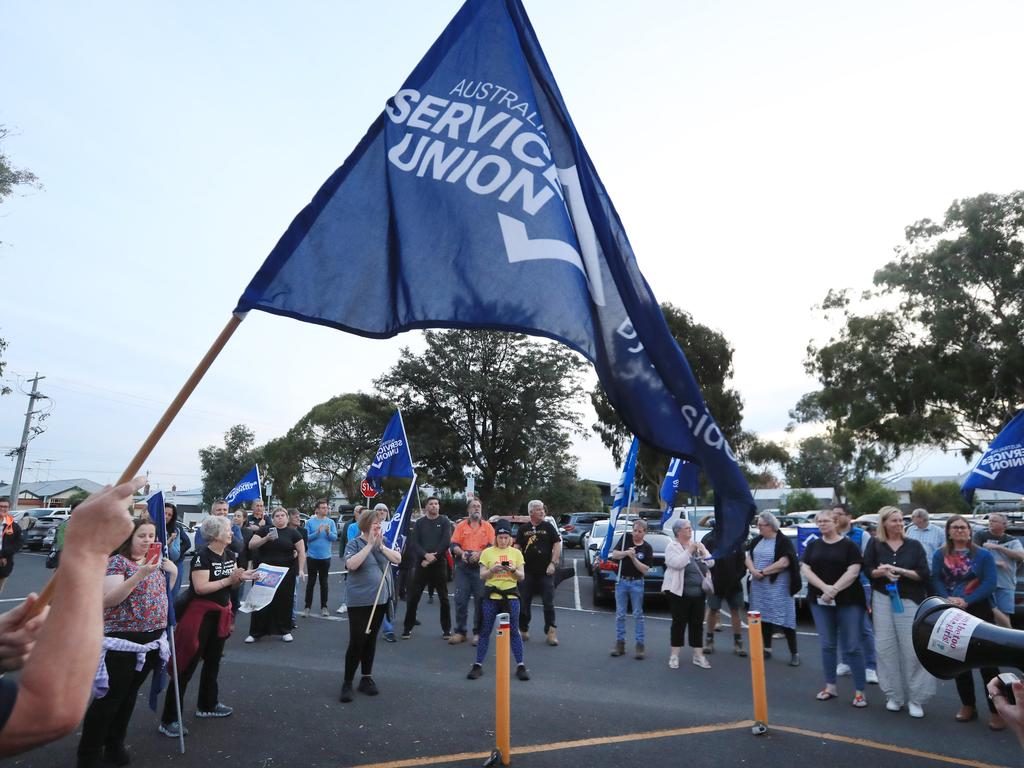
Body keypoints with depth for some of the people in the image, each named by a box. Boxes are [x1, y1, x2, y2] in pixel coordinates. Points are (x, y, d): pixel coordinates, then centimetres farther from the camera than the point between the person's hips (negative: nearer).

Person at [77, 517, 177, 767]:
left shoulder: (156, 559, 7)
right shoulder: (118, 561, -12)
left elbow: (174, 571, 24)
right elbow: (108, 599, -21)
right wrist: (140, 574, -31)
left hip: (152, 640, 6)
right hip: (123, 640, -6)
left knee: (129, 694, 18)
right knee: (109, 697, 0)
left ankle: (114, 745, 34)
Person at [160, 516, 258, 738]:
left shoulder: (229, 555, 5)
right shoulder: (202, 556, -19)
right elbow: (201, 588, -26)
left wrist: (241, 578, -8)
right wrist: (229, 579, -26)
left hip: (220, 615, 8)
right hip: (201, 615, -8)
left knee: (213, 662, 20)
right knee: (186, 666, -2)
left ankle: (207, 705, 36)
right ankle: (169, 720, 7)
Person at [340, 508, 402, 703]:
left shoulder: (383, 542, 4)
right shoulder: (354, 544, -10)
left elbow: (398, 559, -5)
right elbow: (351, 565, -26)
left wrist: (381, 546, -18)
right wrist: (370, 544, -26)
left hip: (380, 600, 5)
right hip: (359, 601, -5)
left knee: (371, 640, 14)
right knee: (357, 642, -5)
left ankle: (366, 678, 27)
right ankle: (347, 683, 11)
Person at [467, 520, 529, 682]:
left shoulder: (516, 553, 6)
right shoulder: (487, 552, 3)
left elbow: (522, 577, 6)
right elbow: (482, 576, 1)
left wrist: (513, 570, -14)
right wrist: (493, 570, -18)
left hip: (510, 595, 0)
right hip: (491, 596, 0)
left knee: (514, 631, 2)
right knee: (485, 631, 5)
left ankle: (520, 665, 12)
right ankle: (478, 665, 15)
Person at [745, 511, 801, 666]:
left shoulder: (783, 541, -10)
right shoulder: (756, 540, 9)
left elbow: (784, 562, -19)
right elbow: (748, 557, 8)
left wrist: (764, 572, -16)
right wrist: (753, 570, -13)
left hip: (778, 586, -6)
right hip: (759, 586, 6)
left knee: (784, 619, -4)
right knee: (764, 617, 12)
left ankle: (794, 653, 6)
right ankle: (767, 649, 24)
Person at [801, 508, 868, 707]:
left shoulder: (849, 545, -1)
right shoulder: (813, 545, 9)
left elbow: (853, 571, -11)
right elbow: (805, 569, -1)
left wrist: (834, 589, -19)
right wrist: (825, 588, -16)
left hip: (848, 601, -3)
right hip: (820, 601, 3)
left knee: (852, 646, -2)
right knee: (827, 644, 10)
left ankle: (860, 691, 8)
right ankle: (830, 686, 21)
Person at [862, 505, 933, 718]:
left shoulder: (914, 545, 4)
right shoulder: (875, 544, 5)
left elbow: (924, 574, -2)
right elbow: (867, 570, 1)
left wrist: (901, 570, -14)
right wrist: (883, 572, -18)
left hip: (910, 601, -1)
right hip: (883, 600, 1)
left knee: (912, 649, -4)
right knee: (886, 648, 3)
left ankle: (915, 699, 7)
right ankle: (893, 696, 14)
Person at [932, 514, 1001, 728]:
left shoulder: (983, 554, -1)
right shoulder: (940, 555, 7)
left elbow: (990, 583, -10)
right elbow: (936, 581, -1)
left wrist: (966, 601, -20)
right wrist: (948, 599, -19)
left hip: (978, 613, -3)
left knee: (987, 661, -4)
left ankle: (996, 711, 8)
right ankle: (968, 706, 24)